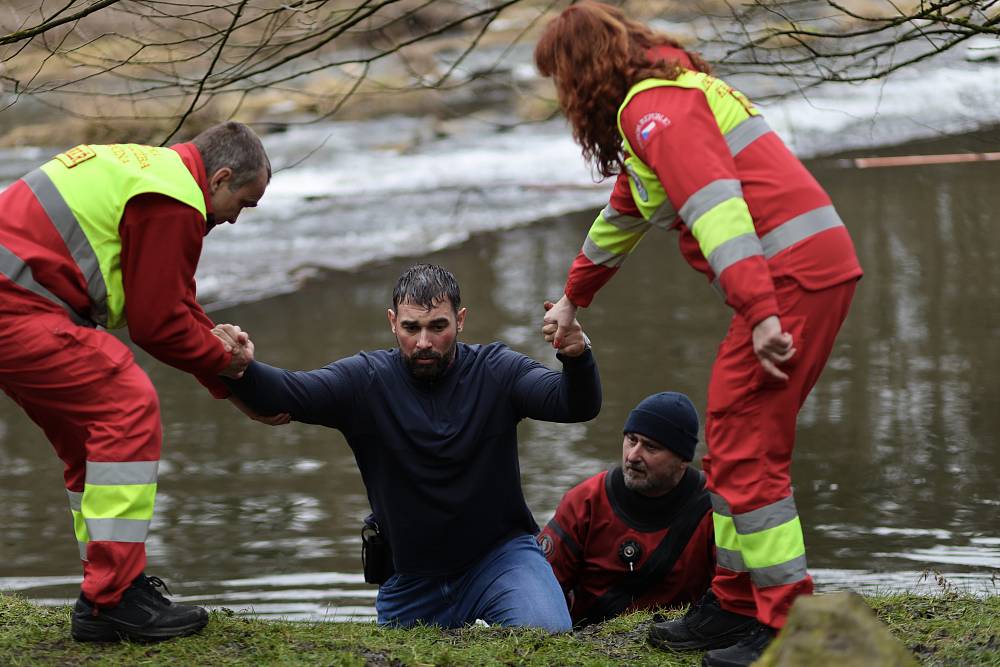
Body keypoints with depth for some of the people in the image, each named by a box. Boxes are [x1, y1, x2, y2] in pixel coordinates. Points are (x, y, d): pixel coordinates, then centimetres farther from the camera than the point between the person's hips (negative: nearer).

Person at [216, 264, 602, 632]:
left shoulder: (497, 372, -8)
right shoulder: (365, 381, -8)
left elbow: (577, 405, -19)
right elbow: (285, 394, -20)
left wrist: (577, 357, -43)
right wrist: (238, 371, -44)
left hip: (499, 556, -2)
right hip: (411, 578, 2)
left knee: (547, 634, -26)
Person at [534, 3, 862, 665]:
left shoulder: (652, 107, -8)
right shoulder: (669, 93, 26)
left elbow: (714, 202, -23)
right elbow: (625, 214, 42)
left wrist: (760, 312, -31)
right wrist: (574, 297, 55)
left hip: (792, 272, -10)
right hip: (818, 267, 10)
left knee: (745, 449, -10)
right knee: (734, 442, 17)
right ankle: (735, 605, 24)